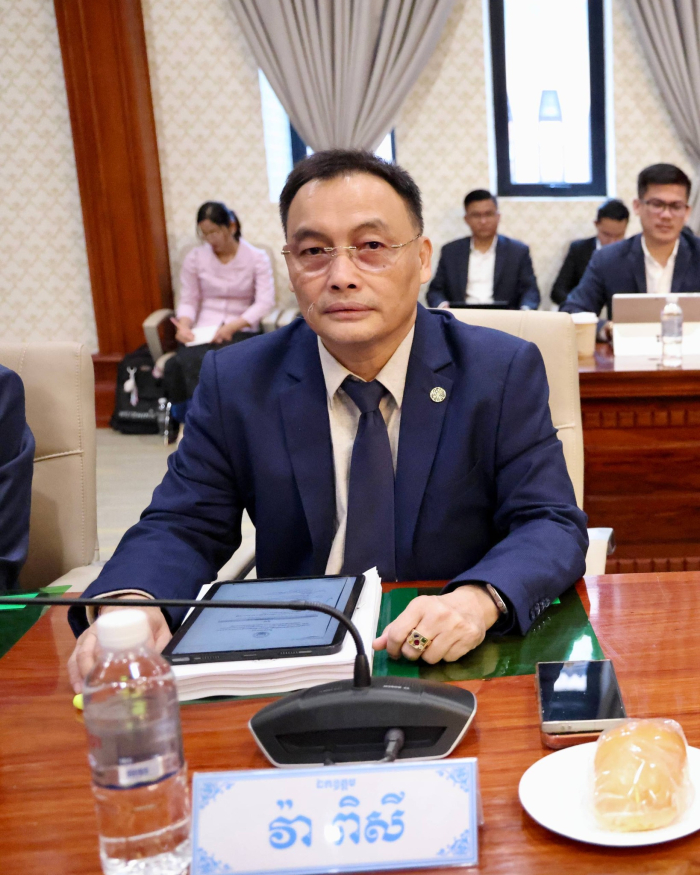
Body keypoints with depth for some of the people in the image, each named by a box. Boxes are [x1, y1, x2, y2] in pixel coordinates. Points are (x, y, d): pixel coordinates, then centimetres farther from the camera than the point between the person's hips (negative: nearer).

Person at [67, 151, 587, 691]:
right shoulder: (235, 383, -1)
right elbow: (183, 527, 0)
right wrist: (125, 603, -25)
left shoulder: (505, 372, -4)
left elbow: (553, 525, -8)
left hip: (454, 663, 1)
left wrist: (479, 600, -31)